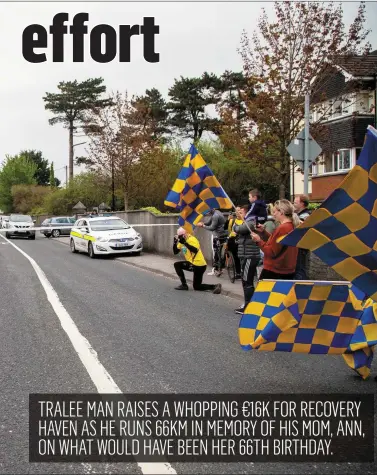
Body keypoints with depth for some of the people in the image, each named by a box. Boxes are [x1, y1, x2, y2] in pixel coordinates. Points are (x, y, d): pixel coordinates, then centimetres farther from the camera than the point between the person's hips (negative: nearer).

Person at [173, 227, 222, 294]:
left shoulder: (191, 239, -14)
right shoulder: (181, 241, 13)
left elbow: (195, 250, -30)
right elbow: (175, 252, 10)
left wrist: (185, 243, -30)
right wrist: (175, 242, -5)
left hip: (199, 265, -10)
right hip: (193, 264, 10)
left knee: (177, 265, -5)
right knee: (196, 286, 12)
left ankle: (184, 285, -2)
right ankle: (215, 286, 5)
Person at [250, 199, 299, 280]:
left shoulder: (282, 228, -18)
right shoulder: (293, 227, 7)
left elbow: (272, 252, -17)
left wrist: (259, 241, -8)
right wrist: (263, 232, 11)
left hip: (273, 272, -8)